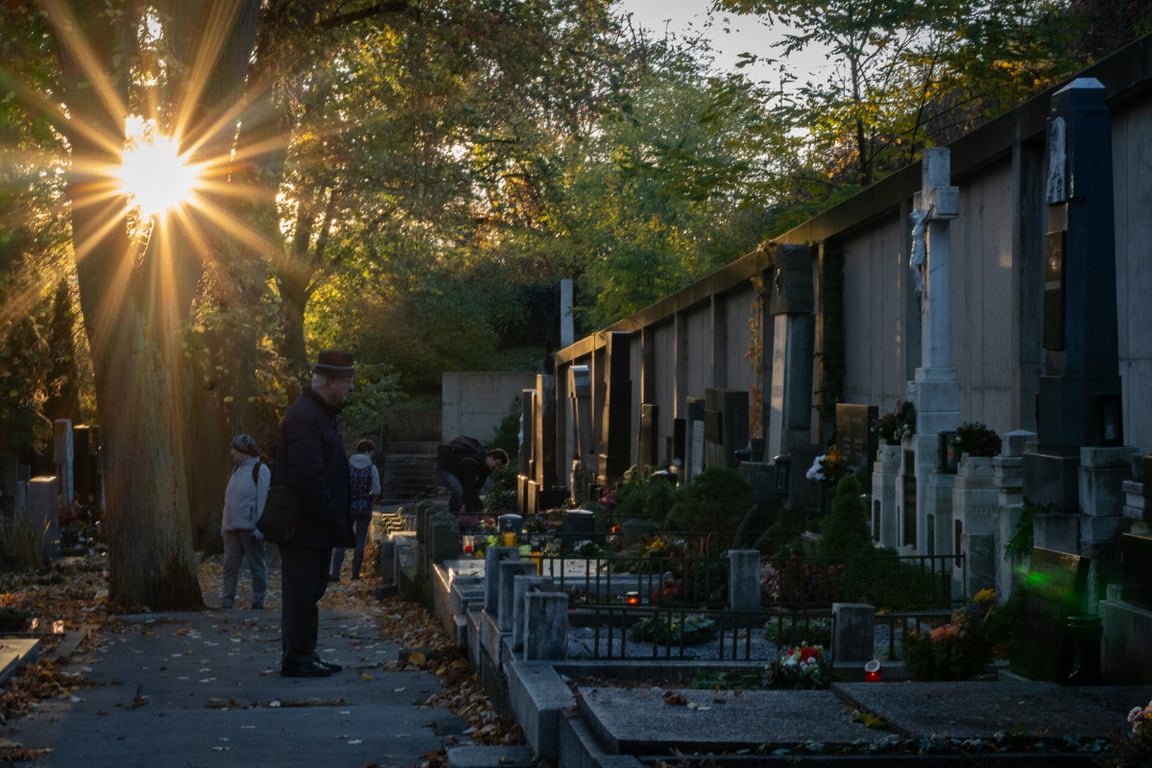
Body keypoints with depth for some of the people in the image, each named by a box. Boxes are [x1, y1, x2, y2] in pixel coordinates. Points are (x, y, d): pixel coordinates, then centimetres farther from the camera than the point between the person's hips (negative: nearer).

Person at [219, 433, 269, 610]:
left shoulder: (259, 470, -8)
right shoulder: (237, 469, 17)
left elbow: (263, 500, -13)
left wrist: (259, 527, -19)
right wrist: (224, 524, 16)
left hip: (249, 528, -8)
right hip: (232, 527, 8)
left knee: (257, 566, 1)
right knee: (230, 565, 5)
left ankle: (258, 602, 7)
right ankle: (226, 601, 5)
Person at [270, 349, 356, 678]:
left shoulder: (322, 414, 16)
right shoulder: (304, 417, -17)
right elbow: (306, 477, -24)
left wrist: (338, 520, 16)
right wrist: (333, 520, -20)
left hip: (316, 526, 10)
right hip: (306, 527, -10)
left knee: (309, 591, 14)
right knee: (301, 592, -4)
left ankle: (304, 655, 21)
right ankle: (296, 659, 2)